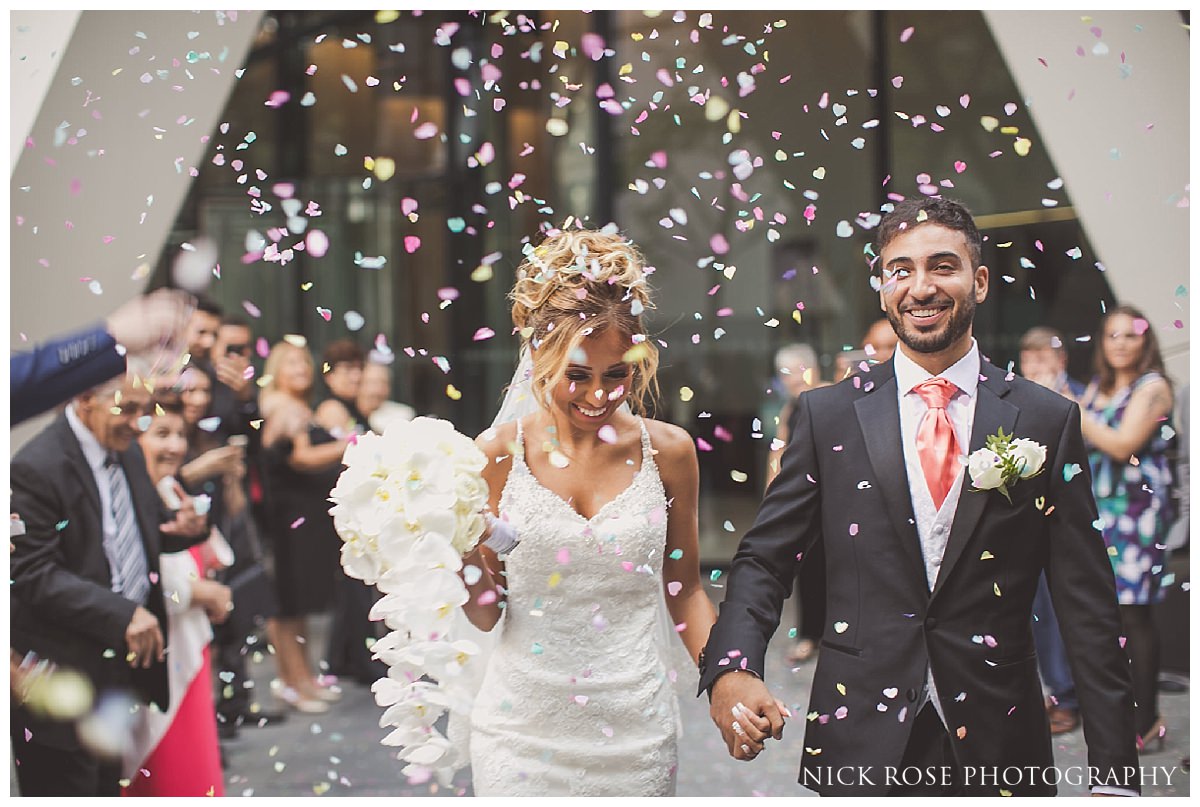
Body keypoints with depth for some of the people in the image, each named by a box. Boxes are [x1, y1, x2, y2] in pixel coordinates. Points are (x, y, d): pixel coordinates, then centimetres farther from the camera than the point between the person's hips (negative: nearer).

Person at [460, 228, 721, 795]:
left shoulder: (667, 451, -2)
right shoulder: (498, 453, -6)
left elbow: (684, 588, 9)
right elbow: (486, 613, -2)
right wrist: (462, 555, -20)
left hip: (636, 727, 1)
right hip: (524, 727, -1)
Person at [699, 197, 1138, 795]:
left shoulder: (1047, 421, 1)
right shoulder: (827, 415, 2)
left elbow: (1087, 608, 1)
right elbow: (764, 560, 2)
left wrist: (1114, 771, -3)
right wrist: (730, 670, -18)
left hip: (998, 745, 0)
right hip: (860, 744, 0)